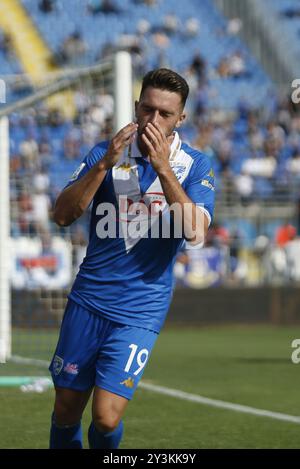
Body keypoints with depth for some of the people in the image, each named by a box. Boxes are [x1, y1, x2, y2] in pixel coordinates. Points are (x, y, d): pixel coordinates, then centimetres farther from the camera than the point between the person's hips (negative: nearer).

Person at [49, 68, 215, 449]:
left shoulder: (195, 167, -2)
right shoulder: (105, 153, 2)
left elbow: (195, 232, -19)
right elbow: (62, 215, -8)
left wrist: (162, 167, -24)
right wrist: (104, 165, -20)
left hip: (140, 308, -2)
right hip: (88, 299, 2)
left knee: (107, 418, -12)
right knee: (66, 411, 7)